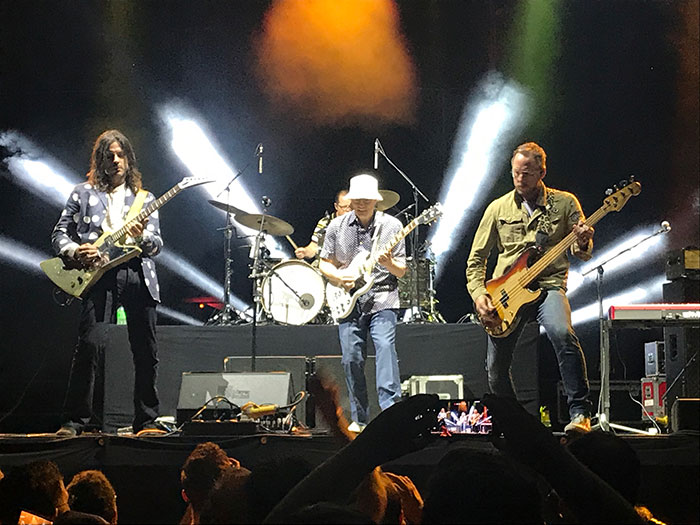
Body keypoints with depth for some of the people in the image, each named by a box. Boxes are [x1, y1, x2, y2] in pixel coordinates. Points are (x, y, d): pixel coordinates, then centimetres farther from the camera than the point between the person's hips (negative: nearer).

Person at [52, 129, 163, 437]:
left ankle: (146, 421, 10)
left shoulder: (143, 198, 20)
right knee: (89, 344, -16)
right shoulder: (83, 193, 15)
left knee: (146, 352, 1)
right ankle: (75, 421, -9)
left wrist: (142, 237, -11)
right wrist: (75, 252, -9)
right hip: (97, 273, -2)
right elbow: (59, 234, 12)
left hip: (138, 273, 2)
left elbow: (157, 245, 12)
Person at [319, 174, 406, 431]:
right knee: (351, 359, 1)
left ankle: (390, 408, -25)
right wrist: (338, 277, -9)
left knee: (385, 347, -21)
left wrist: (389, 264, -21)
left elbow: (401, 271, 1)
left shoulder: (391, 226, 0)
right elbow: (324, 264, 12)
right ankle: (359, 418, 12)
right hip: (348, 302, 2)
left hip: (382, 299, -2)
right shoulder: (337, 226, 4)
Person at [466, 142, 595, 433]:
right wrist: (478, 295, -2)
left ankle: (580, 414, -29)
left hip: (548, 285, -3)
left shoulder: (565, 203, 5)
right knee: (496, 368, -1)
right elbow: (476, 258, 13)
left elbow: (582, 253, 5)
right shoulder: (499, 208, 9)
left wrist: (583, 244, -19)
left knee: (563, 334, -33)